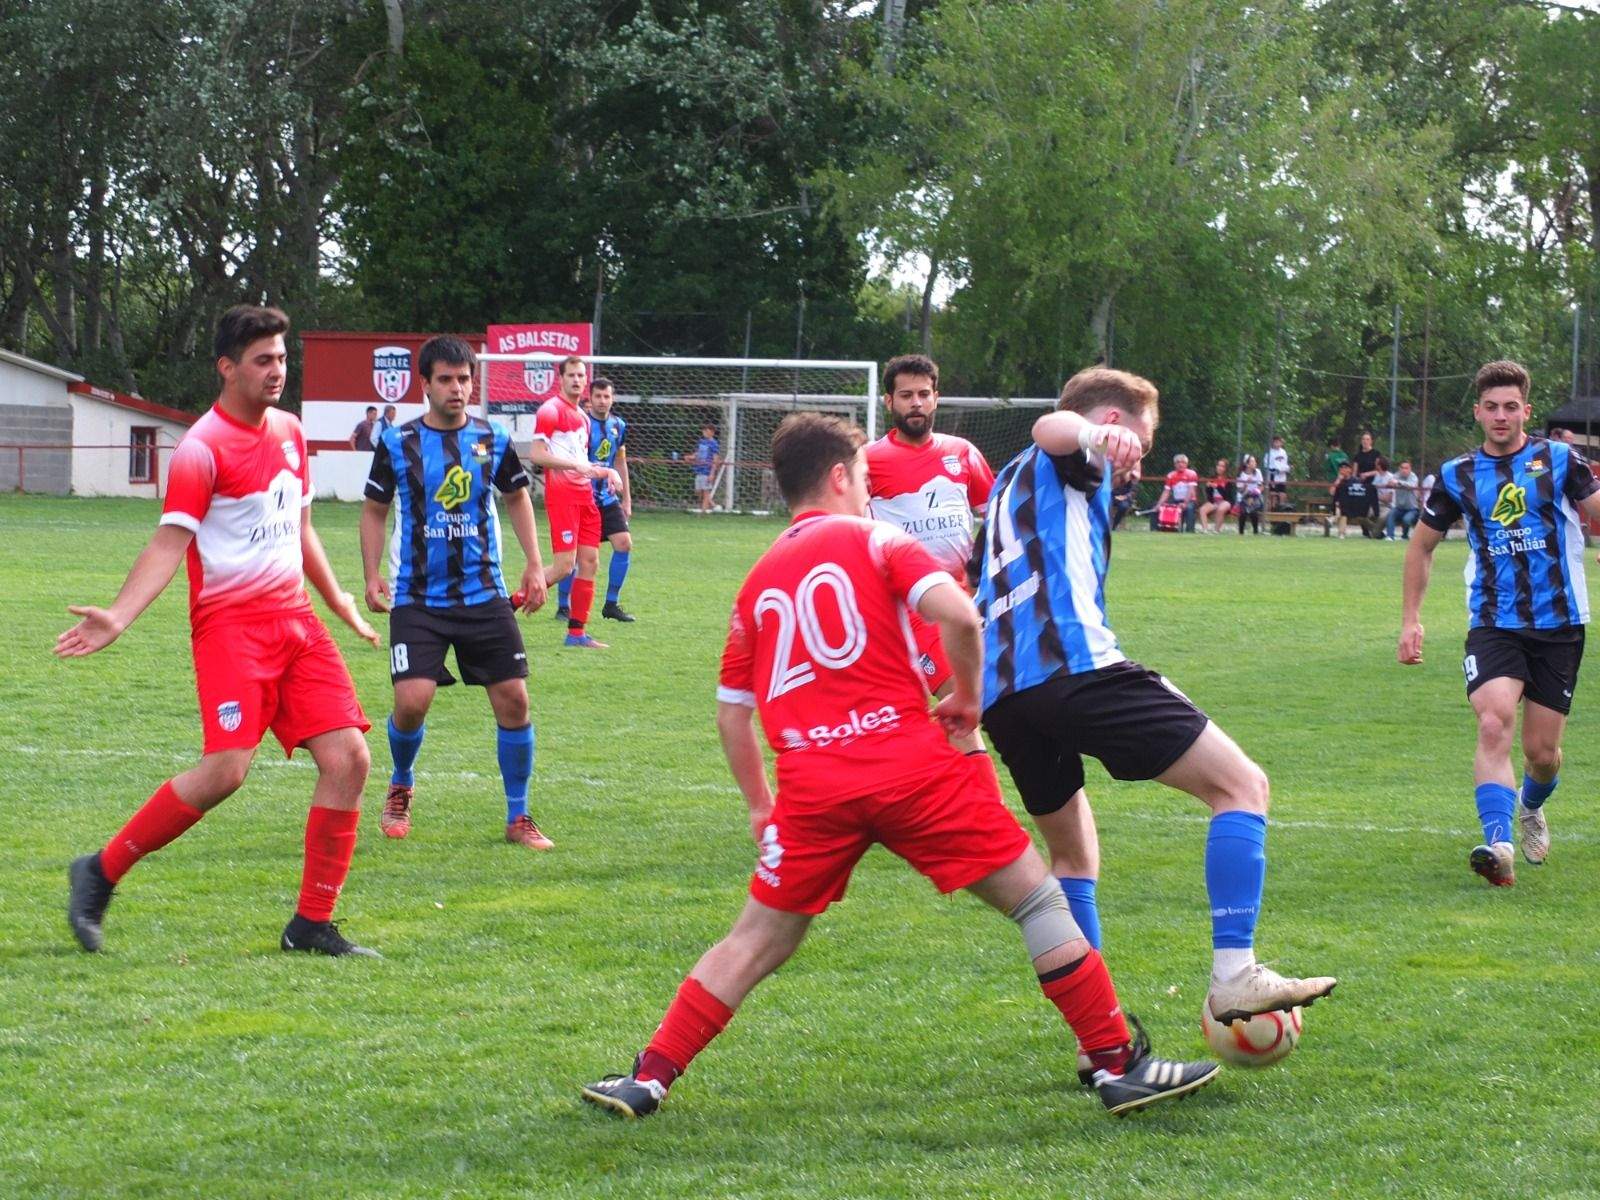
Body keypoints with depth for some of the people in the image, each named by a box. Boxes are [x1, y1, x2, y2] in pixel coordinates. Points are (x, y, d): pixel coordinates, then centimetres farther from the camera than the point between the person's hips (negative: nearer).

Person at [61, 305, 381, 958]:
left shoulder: (289, 431, 14)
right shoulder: (201, 448, -10)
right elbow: (169, 542, -17)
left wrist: (340, 604, 33)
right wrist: (118, 616, -30)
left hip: (295, 618, 7)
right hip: (230, 622, -7)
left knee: (348, 757, -5)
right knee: (226, 769, -20)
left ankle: (313, 924, 4)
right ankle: (101, 873, -2)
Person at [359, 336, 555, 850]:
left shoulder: (493, 440, 3)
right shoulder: (397, 442, -2)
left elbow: (517, 498, 18)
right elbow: (374, 511, 8)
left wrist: (535, 565, 9)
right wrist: (372, 575, -3)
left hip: (484, 595, 2)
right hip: (417, 598, -2)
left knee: (513, 698, -4)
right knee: (412, 701, -15)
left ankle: (518, 817, 11)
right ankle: (400, 788, 17)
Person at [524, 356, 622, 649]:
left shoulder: (582, 416, 20)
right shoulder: (551, 410, -7)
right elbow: (536, 454, -15)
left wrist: (605, 472, 14)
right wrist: (576, 465, -20)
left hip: (585, 495, 9)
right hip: (561, 494, -9)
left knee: (590, 562, 4)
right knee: (564, 564, -15)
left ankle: (577, 632, 9)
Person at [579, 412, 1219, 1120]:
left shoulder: (759, 580, 18)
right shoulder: (875, 540, 5)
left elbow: (731, 712, 19)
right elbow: (958, 614, -12)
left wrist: (761, 808, 28)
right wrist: (968, 697, 4)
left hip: (810, 785, 4)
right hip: (910, 763, -4)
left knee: (759, 941, 16)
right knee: (1038, 902, 7)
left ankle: (649, 1080, 11)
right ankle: (1119, 1065, 6)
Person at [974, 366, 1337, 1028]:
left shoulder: (1010, 482, 33)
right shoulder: (1067, 461, 8)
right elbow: (1051, 427, -18)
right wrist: (1094, 436, -40)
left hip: (999, 693, 9)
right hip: (1074, 666, -9)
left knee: (1073, 853, 25)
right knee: (1241, 785, -6)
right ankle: (1234, 974, -18)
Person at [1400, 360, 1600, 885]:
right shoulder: (1458, 475, 5)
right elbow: (1422, 546, 16)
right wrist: (1411, 619, 10)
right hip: (1493, 625, 0)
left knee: (1542, 751, 5)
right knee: (1494, 726, -23)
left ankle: (1531, 807, 41)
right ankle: (1499, 846, -32)